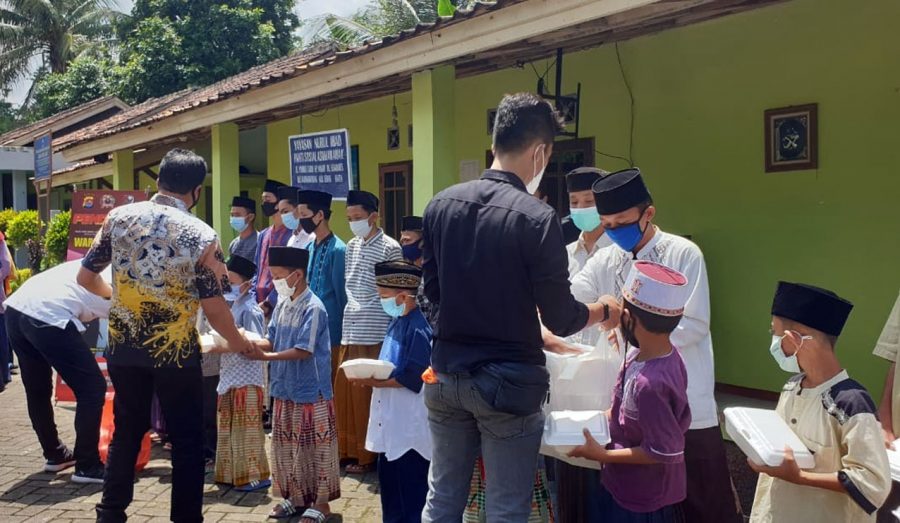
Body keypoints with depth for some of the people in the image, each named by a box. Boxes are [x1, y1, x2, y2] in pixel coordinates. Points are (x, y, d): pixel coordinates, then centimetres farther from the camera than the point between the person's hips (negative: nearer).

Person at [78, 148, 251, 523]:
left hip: (123, 347, 4)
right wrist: (236, 341, 7)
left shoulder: (118, 217, -2)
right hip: (174, 351, -4)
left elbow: (85, 277, 5)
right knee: (187, 440, 9)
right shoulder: (202, 235, -12)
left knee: (127, 431, 21)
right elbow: (214, 308, -11)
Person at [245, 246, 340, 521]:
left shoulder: (313, 308, -17)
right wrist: (250, 343, -10)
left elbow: (303, 351, -21)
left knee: (315, 447, 2)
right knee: (285, 446, 15)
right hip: (285, 388, 8)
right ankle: (295, 497, 30)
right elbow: (272, 341, 8)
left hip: (311, 391, -8)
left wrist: (266, 357, -23)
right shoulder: (281, 305, 8)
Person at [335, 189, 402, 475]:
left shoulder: (390, 247, -5)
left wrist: (391, 330, -8)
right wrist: (348, 312, 13)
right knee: (344, 390, 9)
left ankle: (368, 454, 10)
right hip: (350, 329, 6)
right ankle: (348, 448, 22)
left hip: (374, 332, -6)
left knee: (367, 392, -2)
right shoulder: (351, 246, 14)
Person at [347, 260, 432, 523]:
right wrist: (370, 375, 1)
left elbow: (413, 378, -22)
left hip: (410, 425, -10)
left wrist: (375, 382, -20)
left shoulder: (418, 328, -18)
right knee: (389, 483, 19)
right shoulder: (396, 323, 10)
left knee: (411, 491, 1)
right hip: (390, 420, 10)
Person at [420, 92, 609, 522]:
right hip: (508, 382, -5)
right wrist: (604, 309, 8)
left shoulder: (440, 205, 0)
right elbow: (561, 319, -12)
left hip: (445, 375, 5)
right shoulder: (537, 218, -17)